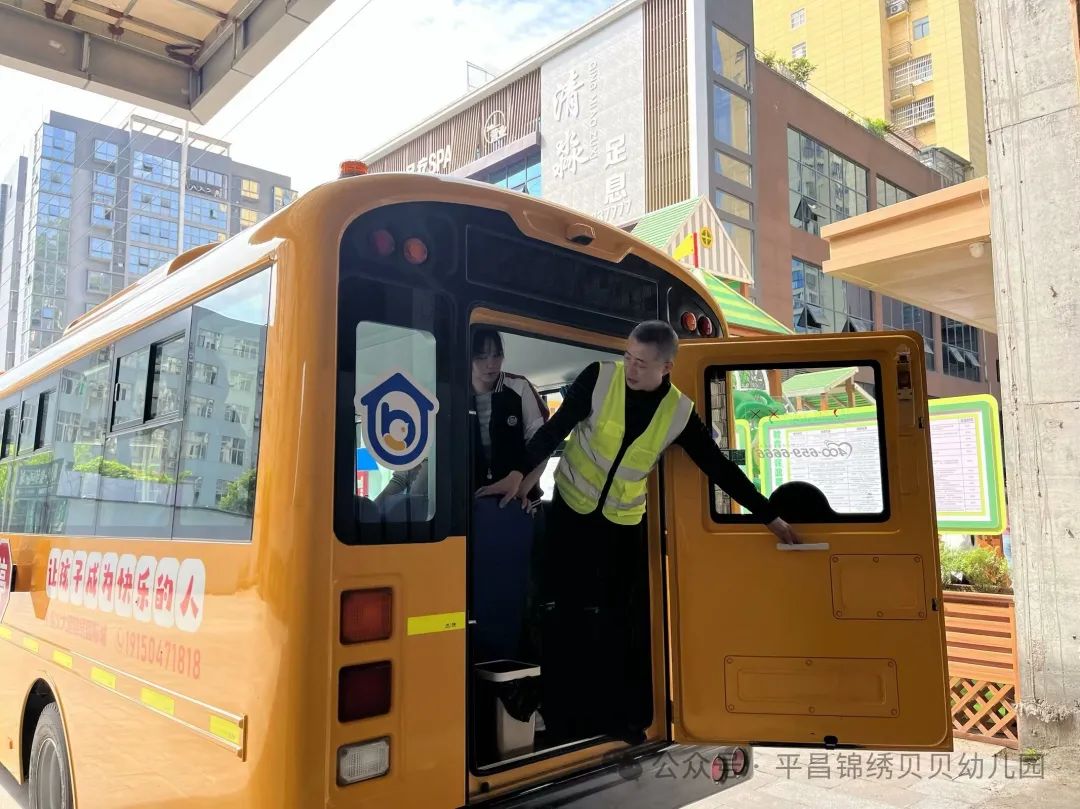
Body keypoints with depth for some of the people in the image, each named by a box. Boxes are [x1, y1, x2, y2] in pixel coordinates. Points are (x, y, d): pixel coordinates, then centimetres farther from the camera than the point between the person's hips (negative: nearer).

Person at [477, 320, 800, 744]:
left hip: (624, 524, 1)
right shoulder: (600, 378, -14)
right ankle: (566, 718, 15)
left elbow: (719, 468, -3)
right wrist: (520, 472, -22)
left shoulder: (679, 412, -9)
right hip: (571, 510, -1)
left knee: (623, 621, 5)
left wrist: (769, 516, 0)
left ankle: (622, 715, 22)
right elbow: (556, 427, -13)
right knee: (572, 613, 2)